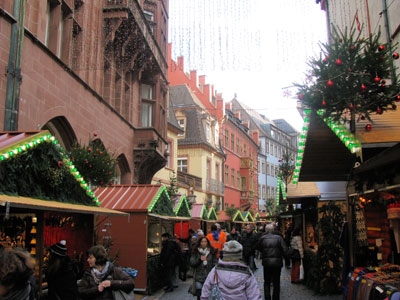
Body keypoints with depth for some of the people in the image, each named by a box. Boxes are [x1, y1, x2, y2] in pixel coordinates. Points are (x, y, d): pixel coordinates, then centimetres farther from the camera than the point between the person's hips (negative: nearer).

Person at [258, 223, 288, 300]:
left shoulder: (262, 238, -3)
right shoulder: (279, 237, -6)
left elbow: (259, 248, 7)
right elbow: (285, 249, -10)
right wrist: (280, 255, 7)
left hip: (266, 262, 1)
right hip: (277, 262, -1)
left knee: (267, 283, 14)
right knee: (276, 283, 12)